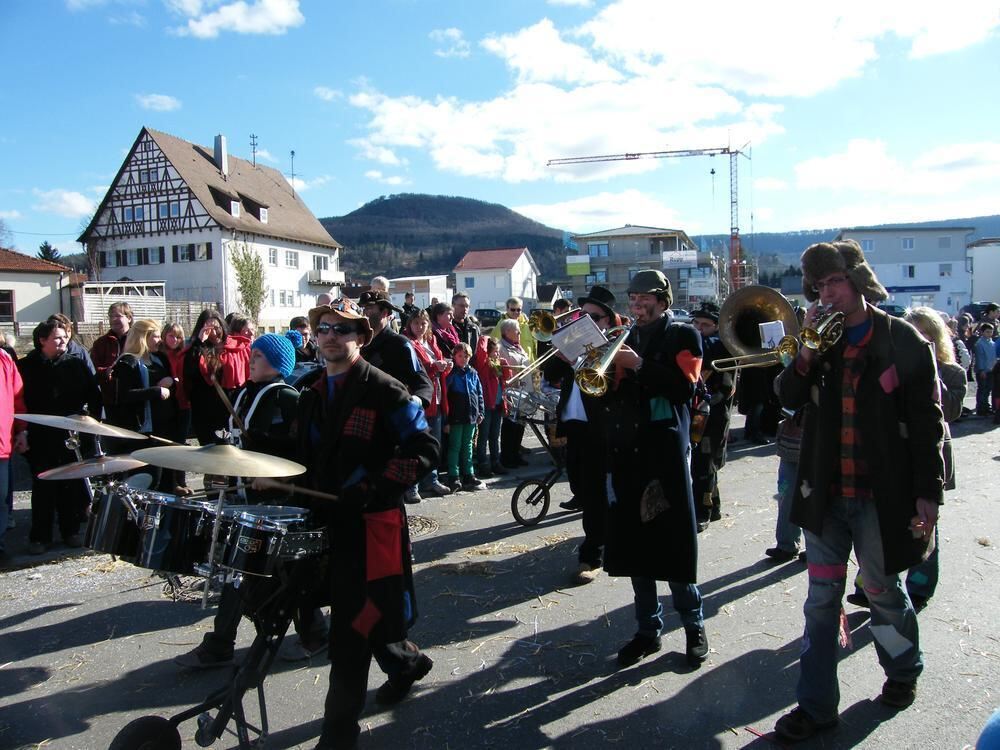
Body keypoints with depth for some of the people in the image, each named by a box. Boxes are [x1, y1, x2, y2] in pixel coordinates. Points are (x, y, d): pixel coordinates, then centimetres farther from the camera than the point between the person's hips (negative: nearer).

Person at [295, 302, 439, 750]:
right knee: (364, 613, 20)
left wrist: (377, 487, -22)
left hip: (371, 520, -7)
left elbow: (423, 450, -13)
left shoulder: (384, 390, -11)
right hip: (326, 517, 7)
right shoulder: (311, 391, 10)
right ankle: (406, 661, 47)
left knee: (351, 627, -3)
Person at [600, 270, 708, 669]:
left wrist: (638, 365, -17)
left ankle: (694, 626, 18)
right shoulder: (625, 339, 16)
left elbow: (684, 385, -13)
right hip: (627, 455, 5)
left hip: (666, 454, -5)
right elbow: (609, 397, 12)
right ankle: (648, 631, 20)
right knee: (635, 545, 8)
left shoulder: (682, 335, 3)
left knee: (674, 546, -1)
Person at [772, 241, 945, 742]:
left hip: (881, 495, -3)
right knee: (821, 598, 8)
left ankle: (903, 672, 44)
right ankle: (816, 704, 18)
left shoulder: (904, 341, -6)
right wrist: (806, 353, -15)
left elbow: (928, 420, -6)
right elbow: (789, 398, 0)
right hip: (823, 493, 3)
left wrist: (928, 491, -8)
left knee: (883, 591, 15)